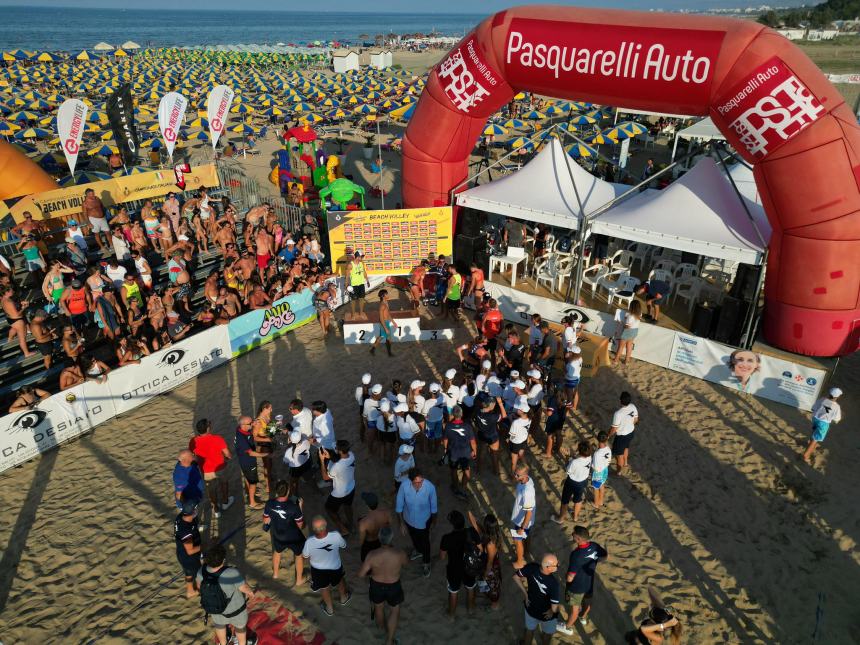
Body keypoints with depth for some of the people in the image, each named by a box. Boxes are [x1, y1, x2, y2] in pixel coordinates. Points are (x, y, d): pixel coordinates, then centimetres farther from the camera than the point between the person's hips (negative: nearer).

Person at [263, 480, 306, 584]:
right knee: (299, 555, 27)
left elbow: (265, 520, -6)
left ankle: (275, 573, 59)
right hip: (294, 538, -3)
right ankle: (299, 580, 43)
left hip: (278, 536, 3)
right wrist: (301, 508, -13)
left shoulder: (269, 504, -24)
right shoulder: (294, 507, -35)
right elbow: (300, 524, -20)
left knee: (277, 552, 36)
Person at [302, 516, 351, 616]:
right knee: (339, 580, 34)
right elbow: (344, 546, -13)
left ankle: (329, 608, 53)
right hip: (335, 567, 0)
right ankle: (343, 598, 60)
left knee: (324, 587, 30)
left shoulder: (309, 542, -37)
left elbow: (305, 556, -15)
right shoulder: (336, 536, -36)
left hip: (318, 570, 0)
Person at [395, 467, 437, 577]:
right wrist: (401, 523, -7)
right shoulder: (404, 487, -32)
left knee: (424, 542, 21)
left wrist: (433, 521, -1)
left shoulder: (430, 487, -34)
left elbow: (433, 506, -14)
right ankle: (418, 550, 64)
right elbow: (399, 507, -15)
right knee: (414, 538, 31)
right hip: (409, 520, 2)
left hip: (424, 521, -2)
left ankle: (426, 563, 51)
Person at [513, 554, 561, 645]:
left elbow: (516, 577, -12)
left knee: (529, 630, 32)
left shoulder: (531, 567, -28)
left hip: (530, 608, 3)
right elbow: (554, 609, -32)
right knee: (547, 633, 31)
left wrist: (526, 594, -3)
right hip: (546, 615, -3)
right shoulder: (553, 583, -39)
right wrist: (551, 612, -9)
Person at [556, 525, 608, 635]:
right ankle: (583, 617, 61)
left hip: (576, 586, -6)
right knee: (587, 601, 33)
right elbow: (606, 556, 2)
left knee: (574, 607, 18)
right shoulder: (594, 546, -21)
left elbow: (570, 578, -34)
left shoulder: (576, 554, -40)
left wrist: (568, 575, -11)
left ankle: (568, 627, 43)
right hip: (589, 582, 6)